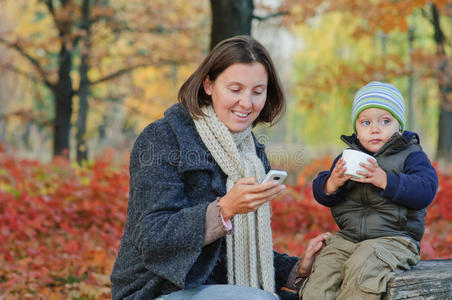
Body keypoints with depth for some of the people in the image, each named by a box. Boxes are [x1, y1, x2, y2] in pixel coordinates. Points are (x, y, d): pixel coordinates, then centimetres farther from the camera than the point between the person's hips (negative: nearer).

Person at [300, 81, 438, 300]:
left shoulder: (411, 156, 2)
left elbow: (425, 191, -14)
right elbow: (321, 193, 12)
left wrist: (384, 181, -23)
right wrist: (333, 182, -12)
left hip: (394, 239, -4)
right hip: (348, 238, 5)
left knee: (361, 267, -32)